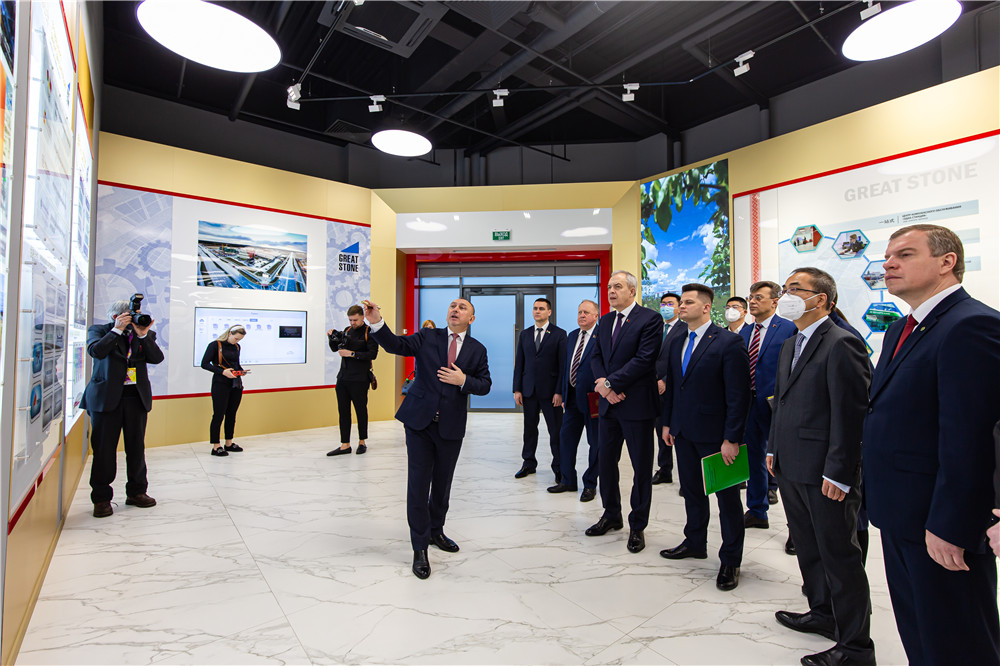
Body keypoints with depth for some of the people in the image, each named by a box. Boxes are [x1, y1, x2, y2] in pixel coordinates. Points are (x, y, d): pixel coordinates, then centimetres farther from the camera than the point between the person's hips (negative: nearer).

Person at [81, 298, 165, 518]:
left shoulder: (147, 334, 10)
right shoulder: (99, 330, 4)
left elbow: (157, 358, -4)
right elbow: (96, 351, -14)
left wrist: (143, 335, -12)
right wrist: (118, 330, -14)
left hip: (136, 396, 3)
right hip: (107, 396, -2)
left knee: (136, 447, 9)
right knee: (104, 448, 2)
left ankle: (136, 492, 22)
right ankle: (101, 498, 14)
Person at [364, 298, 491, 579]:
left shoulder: (477, 350, 6)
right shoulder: (427, 337, 2)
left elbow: (485, 385, 4)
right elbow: (395, 345, -11)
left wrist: (464, 381, -14)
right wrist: (376, 322, -26)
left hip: (451, 427, 2)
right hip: (419, 421, -2)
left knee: (442, 483, 15)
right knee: (418, 484, 0)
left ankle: (436, 532, 40)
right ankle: (420, 548, 15)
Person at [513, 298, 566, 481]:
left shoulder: (559, 334, -1)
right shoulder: (524, 334, 11)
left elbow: (563, 365, -5)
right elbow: (519, 363, 9)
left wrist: (559, 391, -11)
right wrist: (517, 389, 3)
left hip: (550, 390, -3)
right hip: (529, 390, 4)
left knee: (555, 430, 3)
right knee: (530, 428, 12)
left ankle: (558, 467, 15)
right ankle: (529, 463, 26)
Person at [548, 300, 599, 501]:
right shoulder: (572, 336, 13)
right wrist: (563, 392, 14)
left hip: (592, 398, -7)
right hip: (572, 397, 7)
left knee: (595, 442, 7)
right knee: (566, 437, 12)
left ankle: (590, 484, 22)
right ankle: (568, 480, 27)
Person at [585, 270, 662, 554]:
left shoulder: (650, 319, -9)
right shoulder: (605, 321, 13)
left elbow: (644, 359, -18)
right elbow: (596, 357, 9)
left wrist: (610, 383, -16)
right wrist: (603, 385, -9)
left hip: (637, 404, -6)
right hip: (608, 403, 7)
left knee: (641, 467, 7)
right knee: (605, 462, 14)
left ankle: (637, 526, 23)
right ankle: (611, 516, 34)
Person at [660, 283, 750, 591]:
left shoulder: (729, 342, -12)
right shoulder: (676, 343, 9)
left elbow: (738, 394, -15)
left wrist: (732, 438, -17)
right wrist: (667, 423, 10)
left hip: (715, 435, -6)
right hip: (683, 433, 6)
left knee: (727, 496, 8)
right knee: (691, 491, 18)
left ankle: (730, 560, 24)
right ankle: (695, 543, 37)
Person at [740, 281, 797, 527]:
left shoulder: (789, 329, -8)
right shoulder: (744, 333, 12)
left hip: (774, 405, -6)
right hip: (749, 404, 6)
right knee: (754, 458, 15)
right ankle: (757, 512, 31)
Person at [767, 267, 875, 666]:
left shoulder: (841, 345, -15)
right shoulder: (790, 345, 14)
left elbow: (851, 414, -19)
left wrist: (837, 473, -19)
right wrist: (774, 449, 16)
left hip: (825, 474, -9)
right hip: (791, 468, 9)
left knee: (839, 555, 5)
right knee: (807, 548, 22)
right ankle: (823, 614, 40)